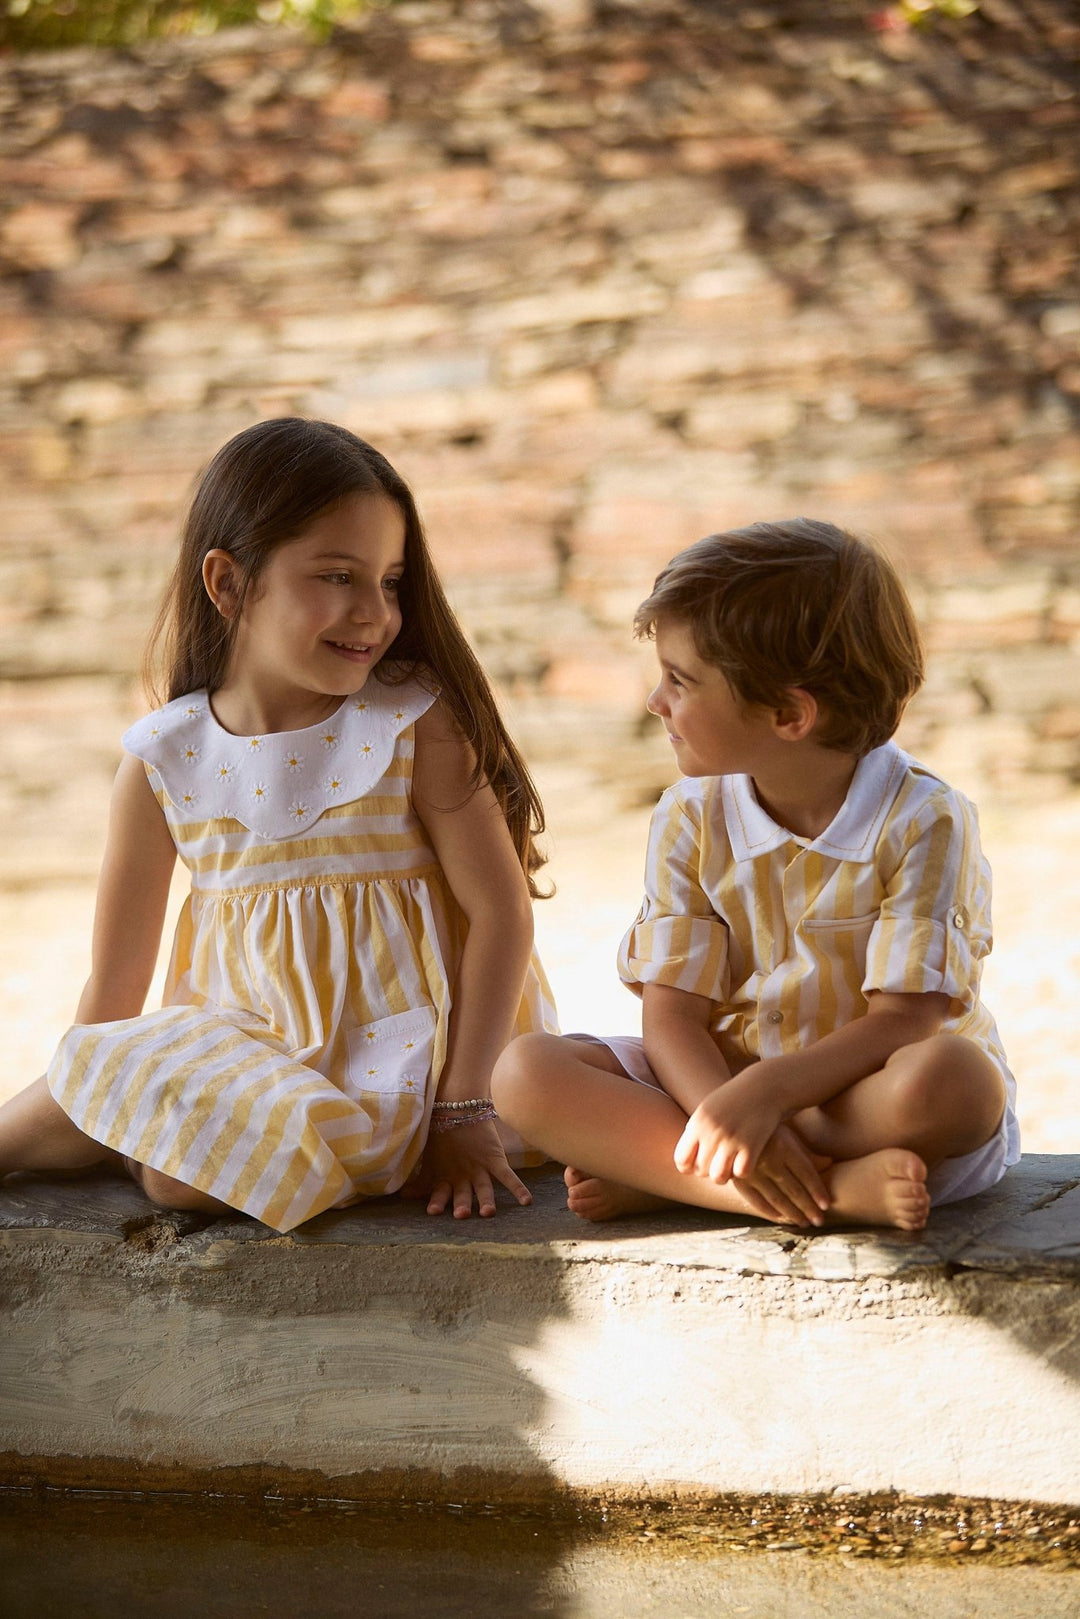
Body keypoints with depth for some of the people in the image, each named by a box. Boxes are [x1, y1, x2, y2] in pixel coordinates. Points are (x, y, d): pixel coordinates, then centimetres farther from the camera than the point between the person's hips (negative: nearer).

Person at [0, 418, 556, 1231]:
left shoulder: (418, 727, -9)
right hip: (245, 1052, 3)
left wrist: (464, 1109, -15)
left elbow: (501, 909, -10)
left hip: (395, 1066, -3)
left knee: (182, 1172, -27)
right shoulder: (164, 762, -1)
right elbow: (115, 989, 7)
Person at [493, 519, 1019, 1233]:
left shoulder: (922, 819, -14)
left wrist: (762, 1093, -33)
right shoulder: (692, 820, -1)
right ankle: (834, 1190, -29)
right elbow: (671, 1017, -6)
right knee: (526, 1072, -19)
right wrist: (727, 1116, -28)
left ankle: (656, 1178, -21)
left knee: (947, 1075, -40)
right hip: (722, 1082, 4)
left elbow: (906, 1020, -19)